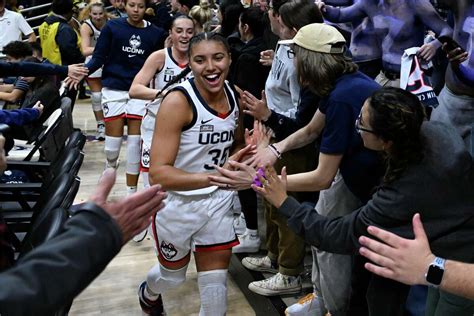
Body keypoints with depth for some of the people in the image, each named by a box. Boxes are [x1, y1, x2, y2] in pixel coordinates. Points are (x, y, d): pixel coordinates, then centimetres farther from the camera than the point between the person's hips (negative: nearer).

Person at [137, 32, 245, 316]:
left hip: (219, 199, 4)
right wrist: (213, 177, -43)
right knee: (173, 275, 21)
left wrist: (237, 158, -11)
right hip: (177, 201, -4)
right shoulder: (178, 101, -25)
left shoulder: (234, 95, -5)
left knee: (217, 278, 11)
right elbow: (158, 174, -30)